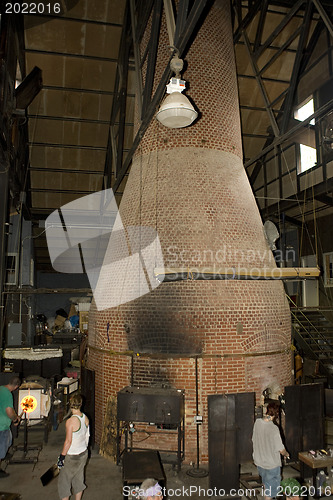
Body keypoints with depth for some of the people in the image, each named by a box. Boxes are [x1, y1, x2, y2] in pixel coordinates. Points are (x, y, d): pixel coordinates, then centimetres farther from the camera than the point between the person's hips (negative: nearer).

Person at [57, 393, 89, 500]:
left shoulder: (70, 421, -25)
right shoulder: (85, 418, -5)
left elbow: (68, 441, -22)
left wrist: (62, 456, -11)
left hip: (72, 456, -6)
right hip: (83, 453, 6)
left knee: (64, 480, 14)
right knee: (79, 479, 21)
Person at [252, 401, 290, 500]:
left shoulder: (257, 422, -11)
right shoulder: (273, 428, -30)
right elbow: (281, 450, -21)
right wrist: (286, 454, 2)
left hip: (259, 461, 6)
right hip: (271, 464, -6)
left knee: (266, 483, 31)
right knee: (270, 488, 16)